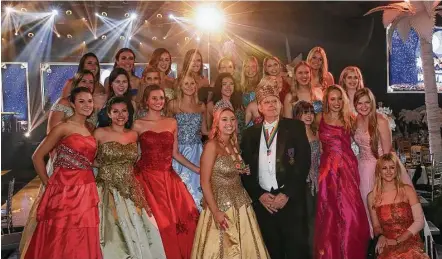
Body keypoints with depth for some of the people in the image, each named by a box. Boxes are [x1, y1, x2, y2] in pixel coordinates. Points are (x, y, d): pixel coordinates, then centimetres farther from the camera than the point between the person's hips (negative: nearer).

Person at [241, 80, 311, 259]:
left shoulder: (295, 127, 2)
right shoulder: (250, 133, 10)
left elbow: (304, 163, -5)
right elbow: (246, 169, 7)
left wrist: (287, 194, -12)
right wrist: (259, 195, -6)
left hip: (291, 200, -2)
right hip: (262, 201, 3)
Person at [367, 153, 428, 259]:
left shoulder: (407, 190, 3)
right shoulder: (372, 196, 6)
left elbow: (419, 221, -1)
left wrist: (397, 240, -10)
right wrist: (381, 236, -10)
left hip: (410, 242, -1)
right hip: (387, 246, 1)